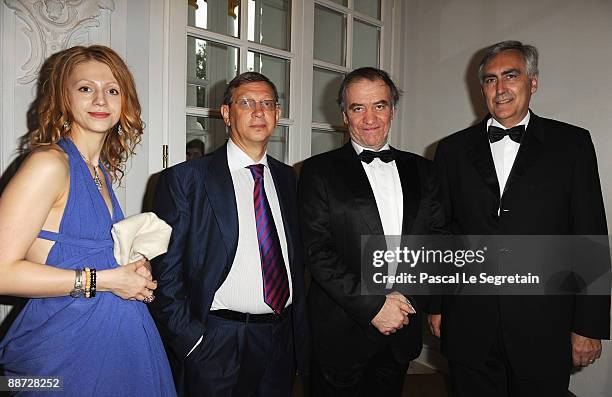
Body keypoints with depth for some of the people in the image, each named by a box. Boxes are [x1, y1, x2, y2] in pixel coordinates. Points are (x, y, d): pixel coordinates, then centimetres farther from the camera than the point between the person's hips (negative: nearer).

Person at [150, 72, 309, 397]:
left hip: (281, 344, 5)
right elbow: (166, 273, -8)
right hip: (215, 350, -4)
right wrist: (192, 341, -12)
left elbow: (296, 259, 12)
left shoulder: (286, 177, 8)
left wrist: (299, 332, 8)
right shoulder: (185, 179, -7)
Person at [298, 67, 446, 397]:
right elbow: (317, 252, -12)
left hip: (402, 329, 4)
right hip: (341, 331, -3)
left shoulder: (421, 170, 7)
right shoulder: (319, 171, -5)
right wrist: (373, 307, -15)